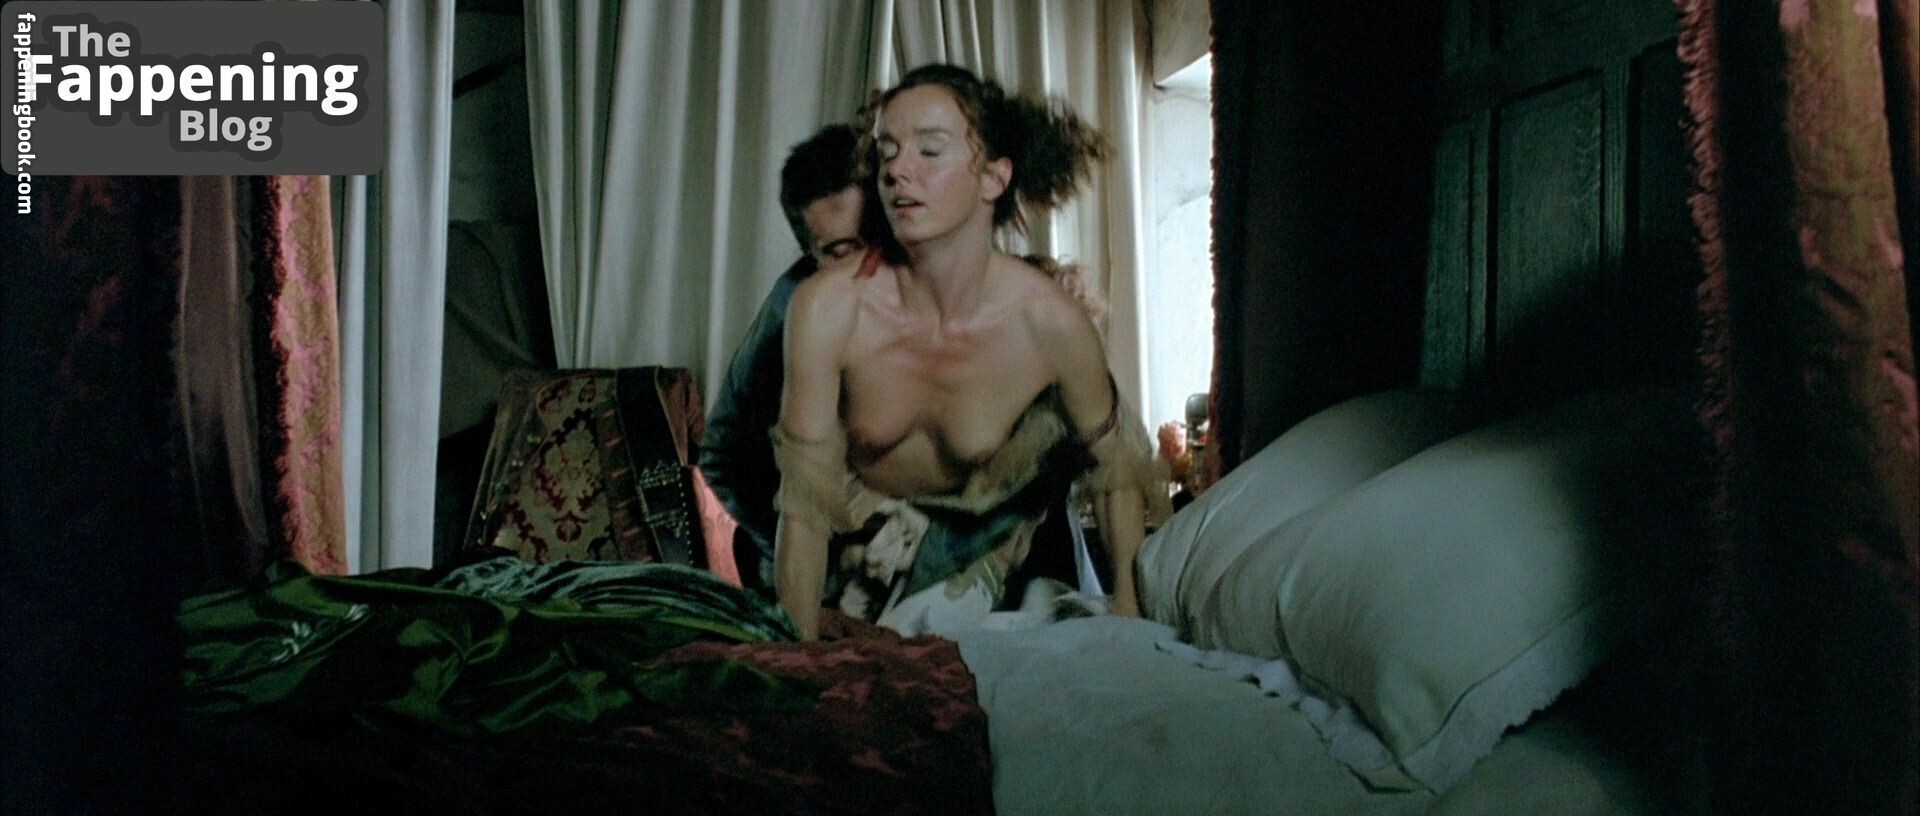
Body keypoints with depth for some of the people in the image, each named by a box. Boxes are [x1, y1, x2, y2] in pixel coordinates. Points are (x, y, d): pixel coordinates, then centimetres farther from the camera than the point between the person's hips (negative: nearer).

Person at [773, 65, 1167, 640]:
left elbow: (1115, 474, -10)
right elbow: (805, 505, -23)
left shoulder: (1051, 323, -28)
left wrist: (1129, 614, -7)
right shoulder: (828, 308, -31)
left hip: (979, 540, 0)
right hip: (857, 523, 0)